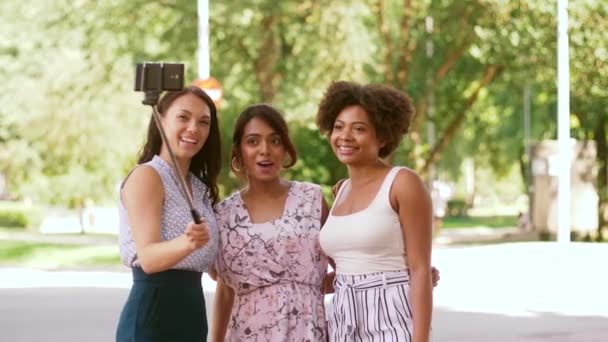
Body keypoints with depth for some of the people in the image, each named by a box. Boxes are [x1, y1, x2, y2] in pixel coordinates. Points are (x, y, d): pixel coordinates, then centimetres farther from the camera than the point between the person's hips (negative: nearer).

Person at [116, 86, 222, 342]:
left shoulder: (199, 187, 15)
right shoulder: (146, 176, -8)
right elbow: (148, 258, -20)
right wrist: (186, 243, -37)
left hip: (192, 313, 8)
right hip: (153, 316, -8)